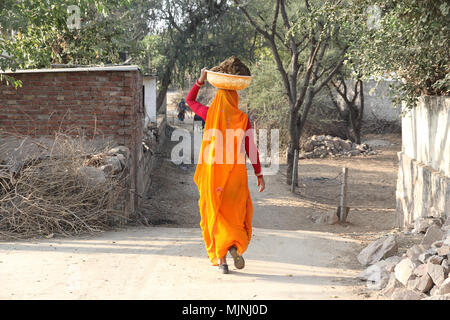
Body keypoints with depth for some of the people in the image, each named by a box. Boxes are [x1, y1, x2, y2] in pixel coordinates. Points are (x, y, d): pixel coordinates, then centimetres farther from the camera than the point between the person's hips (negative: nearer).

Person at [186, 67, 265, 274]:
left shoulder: (209, 114, -1)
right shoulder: (242, 118, -3)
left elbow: (189, 101, 18)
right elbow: (251, 149, -5)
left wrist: (201, 80, 19)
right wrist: (259, 175, 0)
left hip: (213, 171, 1)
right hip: (236, 172, 0)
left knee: (216, 213, 7)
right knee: (238, 212, 15)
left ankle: (221, 260, 0)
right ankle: (236, 246, -11)